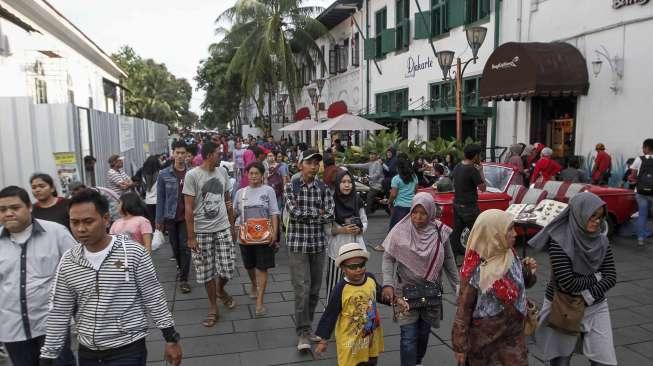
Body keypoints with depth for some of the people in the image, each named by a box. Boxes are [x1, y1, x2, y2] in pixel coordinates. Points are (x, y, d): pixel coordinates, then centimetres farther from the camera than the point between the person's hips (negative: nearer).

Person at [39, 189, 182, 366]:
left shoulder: (134, 253, -15)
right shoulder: (68, 262, -3)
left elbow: (154, 299, -9)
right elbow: (59, 313, 5)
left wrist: (171, 338, -6)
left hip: (128, 349, -4)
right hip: (87, 352, 4)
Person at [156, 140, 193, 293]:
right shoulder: (164, 175, -3)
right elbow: (160, 198, 1)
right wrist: (159, 219, 0)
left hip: (187, 216, -1)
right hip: (171, 217, 1)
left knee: (185, 247, -2)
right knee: (175, 246, 15)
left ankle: (184, 279, 6)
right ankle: (181, 267, 40)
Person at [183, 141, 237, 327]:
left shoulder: (222, 172, 5)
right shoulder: (192, 175, -10)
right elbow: (188, 208, -9)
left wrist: (232, 226, 14)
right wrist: (191, 236, -10)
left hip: (223, 228, 3)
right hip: (202, 231, -3)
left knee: (227, 269, 2)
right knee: (207, 272, 7)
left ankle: (220, 290, 36)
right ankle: (213, 308, 25)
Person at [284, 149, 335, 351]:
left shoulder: (323, 187, 3)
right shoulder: (291, 186, -3)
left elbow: (329, 215, -6)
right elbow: (294, 212, -15)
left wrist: (304, 213, -10)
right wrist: (317, 212, -6)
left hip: (318, 243, 3)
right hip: (297, 243, -3)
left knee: (315, 289, 10)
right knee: (302, 289, -5)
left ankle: (306, 326, 27)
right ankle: (303, 333, 6)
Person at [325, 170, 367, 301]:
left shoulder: (357, 201, 6)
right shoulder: (331, 202, -7)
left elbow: (364, 222, 14)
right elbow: (325, 228, -6)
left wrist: (359, 229, -8)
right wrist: (341, 230, -17)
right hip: (337, 249, -3)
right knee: (335, 285, 1)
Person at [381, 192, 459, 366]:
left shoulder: (440, 232, -8)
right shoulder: (401, 231, -14)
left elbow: (449, 260, 3)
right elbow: (388, 258, -8)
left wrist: (458, 286, 4)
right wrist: (388, 284, -18)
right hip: (406, 291, -3)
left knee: (424, 332, 19)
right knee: (409, 336, -3)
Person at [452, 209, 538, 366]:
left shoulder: (511, 255, -4)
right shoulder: (475, 270, -22)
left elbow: (522, 284, 13)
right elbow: (464, 309, -15)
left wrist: (528, 271, -9)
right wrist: (460, 346, -11)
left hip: (514, 334, 5)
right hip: (483, 339, -5)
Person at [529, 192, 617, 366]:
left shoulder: (601, 241, -1)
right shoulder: (560, 241, -18)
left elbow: (611, 277, -4)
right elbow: (567, 283, -22)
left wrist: (587, 296, -16)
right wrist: (595, 277, -10)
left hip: (596, 308, 4)